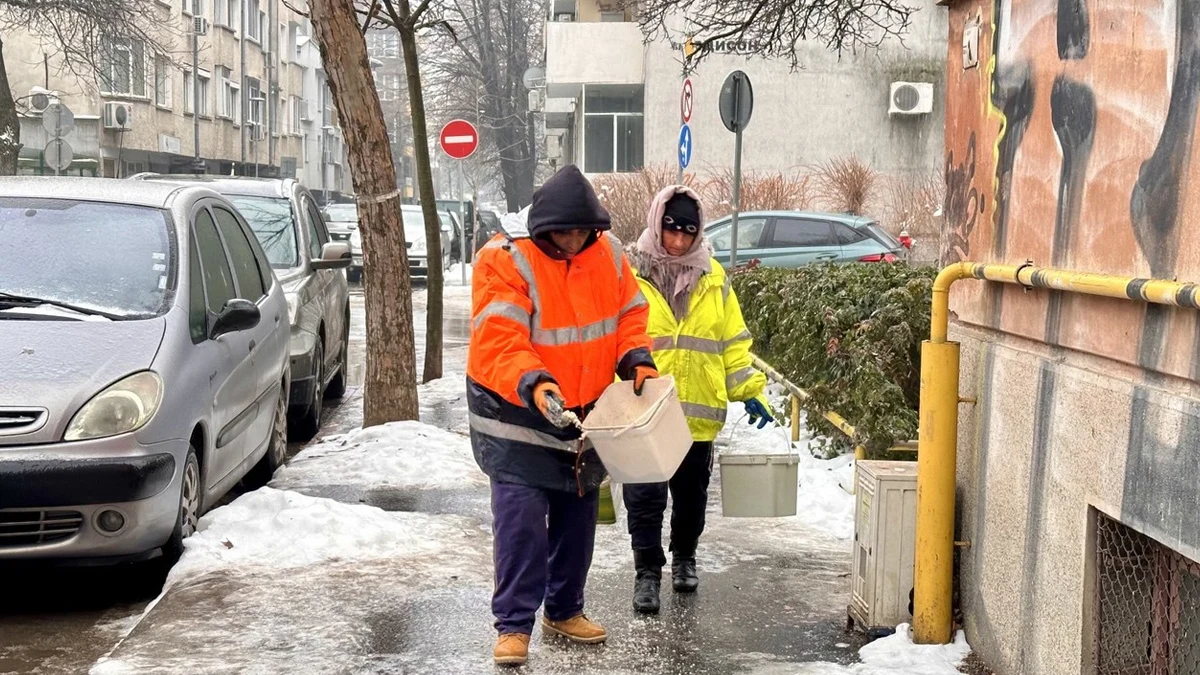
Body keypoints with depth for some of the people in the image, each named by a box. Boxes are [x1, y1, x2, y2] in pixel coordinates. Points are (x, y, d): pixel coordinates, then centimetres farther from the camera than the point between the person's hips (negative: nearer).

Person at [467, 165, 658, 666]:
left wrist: (637, 360, -10)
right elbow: (498, 342, -27)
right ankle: (513, 626, 0)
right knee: (521, 520, -11)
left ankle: (564, 611, 31)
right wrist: (533, 385, -42)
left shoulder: (607, 253, -1)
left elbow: (629, 314, 8)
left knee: (577, 518, 15)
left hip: (585, 415, 6)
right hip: (516, 413, -6)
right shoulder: (504, 260, -20)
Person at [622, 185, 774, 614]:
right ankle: (647, 572, 11)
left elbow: (732, 342, 11)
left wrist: (751, 391, 5)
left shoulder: (712, 278, 8)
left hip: (699, 413, 4)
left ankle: (684, 557, 37)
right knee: (645, 497, -3)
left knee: (691, 494, 16)